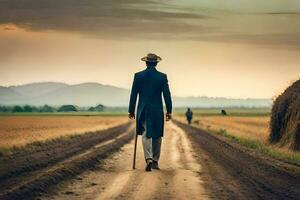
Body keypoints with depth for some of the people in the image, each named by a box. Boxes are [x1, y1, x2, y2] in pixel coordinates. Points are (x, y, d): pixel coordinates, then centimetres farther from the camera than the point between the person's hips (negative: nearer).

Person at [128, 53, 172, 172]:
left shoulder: (138, 76, -1)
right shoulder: (162, 77, -2)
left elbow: (133, 94, 1)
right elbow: (167, 95, -3)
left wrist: (131, 110, 8)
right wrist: (169, 111, 4)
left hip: (143, 111, 0)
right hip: (157, 111, 0)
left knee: (146, 135, 1)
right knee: (157, 136, 12)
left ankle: (148, 159, -20)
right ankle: (155, 161, 18)